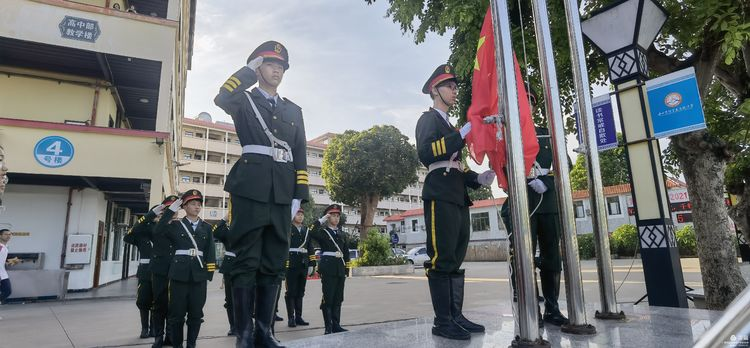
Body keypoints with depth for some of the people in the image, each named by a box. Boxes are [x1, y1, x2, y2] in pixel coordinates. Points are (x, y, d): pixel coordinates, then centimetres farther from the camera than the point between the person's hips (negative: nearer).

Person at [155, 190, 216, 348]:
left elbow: (210, 251, 7)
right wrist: (171, 210, -12)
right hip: (180, 273, -1)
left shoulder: (206, 227, 11)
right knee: (177, 311, 2)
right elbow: (158, 231, -11)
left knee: (196, 312, 4)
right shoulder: (176, 225, 8)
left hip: (199, 274, 1)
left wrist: (210, 272, -1)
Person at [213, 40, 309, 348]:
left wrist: (299, 194, 5)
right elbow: (221, 99, -12)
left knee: (273, 264, 4)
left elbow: (300, 156, 15)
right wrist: (250, 68, 1)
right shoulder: (244, 100, 13)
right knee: (247, 261, -3)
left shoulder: (293, 110, 22)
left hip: (282, 192, 4)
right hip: (251, 187, -3)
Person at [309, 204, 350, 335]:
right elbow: (312, 233, -22)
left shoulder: (342, 234, 17)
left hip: (340, 269, 5)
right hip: (328, 269, -5)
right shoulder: (322, 232, 2)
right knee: (328, 298, -3)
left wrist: (347, 270, 13)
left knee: (338, 298, 7)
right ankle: (328, 327, 4)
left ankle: (336, 325, 15)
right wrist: (321, 220, -13)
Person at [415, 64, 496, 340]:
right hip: (440, 196, -9)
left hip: (458, 198, 9)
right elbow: (425, 152, -16)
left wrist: (478, 179, 9)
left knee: (455, 259, 7)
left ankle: (456, 316, 12)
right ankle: (442, 321, -5)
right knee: (441, 258, -9)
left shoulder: (449, 127, 28)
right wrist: (462, 134, -18)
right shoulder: (428, 119, 2)